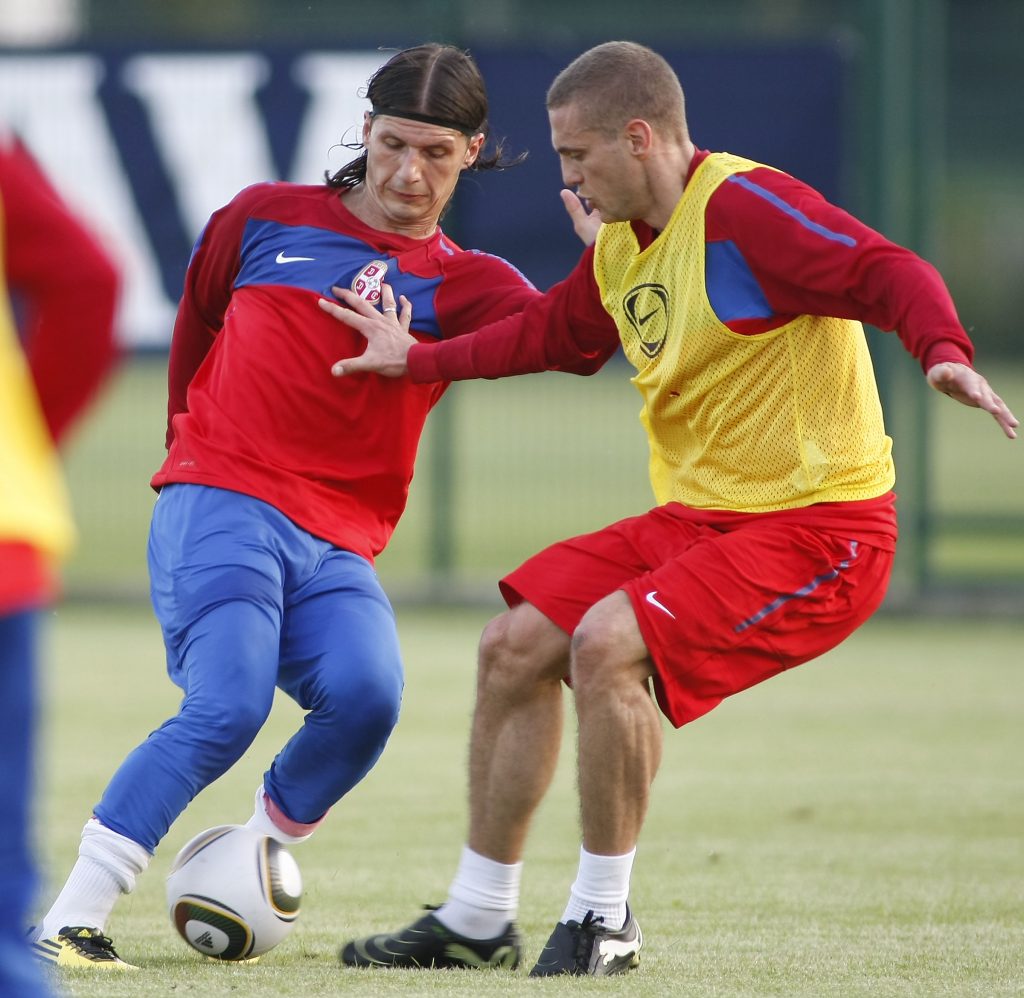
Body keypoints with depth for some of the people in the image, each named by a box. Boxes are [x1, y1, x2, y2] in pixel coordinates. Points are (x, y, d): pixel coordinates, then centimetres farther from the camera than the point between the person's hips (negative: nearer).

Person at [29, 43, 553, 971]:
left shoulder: (463, 283, 8)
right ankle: (68, 924, -23)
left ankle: (268, 845, 3)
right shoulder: (265, 218, 9)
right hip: (220, 504, -2)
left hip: (338, 545, 2)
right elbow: (194, 325, 26)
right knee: (228, 708, -25)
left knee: (366, 694, -27)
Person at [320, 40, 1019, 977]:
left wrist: (945, 353, -48)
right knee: (516, 646, 4)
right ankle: (476, 920, 17)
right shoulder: (620, 243, 10)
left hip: (816, 528, -9)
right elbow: (556, 332, 30)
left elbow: (888, 273, -29)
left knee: (608, 643, -26)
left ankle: (603, 916, -9)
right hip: (695, 516, 9)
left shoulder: (744, 208, -19)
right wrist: (420, 359, 32)